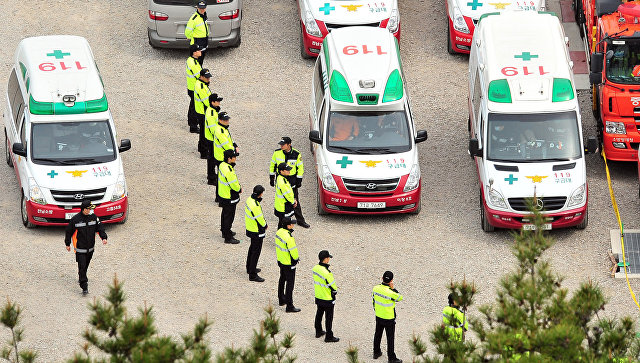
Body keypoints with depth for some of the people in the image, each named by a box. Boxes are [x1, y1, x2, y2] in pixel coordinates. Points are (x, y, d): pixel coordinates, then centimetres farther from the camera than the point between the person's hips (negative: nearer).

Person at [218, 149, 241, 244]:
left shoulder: (222, 165, -2)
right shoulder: (229, 171, -32)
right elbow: (234, 185, -25)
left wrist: (238, 187, 3)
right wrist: (239, 189, -5)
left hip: (222, 195, 10)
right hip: (229, 199, -10)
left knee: (225, 214, 25)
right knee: (229, 216, 2)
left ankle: (225, 231, 42)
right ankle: (228, 238, 11)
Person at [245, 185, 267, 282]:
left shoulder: (250, 199, -2)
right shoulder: (255, 206, -31)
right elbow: (259, 219, -22)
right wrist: (265, 226, -5)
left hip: (250, 228, 10)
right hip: (257, 232, -10)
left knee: (252, 248, 26)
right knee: (256, 251, -1)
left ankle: (250, 268, 42)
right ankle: (252, 275, 4)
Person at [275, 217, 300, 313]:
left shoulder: (279, 232, -4)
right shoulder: (289, 237, -31)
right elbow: (293, 251, -25)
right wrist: (296, 259, -5)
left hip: (281, 260, 9)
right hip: (289, 263, -9)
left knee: (282, 280, 25)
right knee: (290, 284, -1)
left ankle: (281, 300, 41)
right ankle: (289, 306, 3)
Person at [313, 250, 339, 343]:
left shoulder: (315, 268, -7)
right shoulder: (327, 273, -31)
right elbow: (333, 286, -21)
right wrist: (335, 291, 0)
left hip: (318, 296, 8)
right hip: (328, 299, -8)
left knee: (319, 314, 23)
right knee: (329, 318, 5)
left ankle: (318, 331, 38)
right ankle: (329, 337, 13)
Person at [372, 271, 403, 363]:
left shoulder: (376, 288, -11)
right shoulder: (390, 293, -30)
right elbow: (400, 298, -12)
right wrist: (393, 288, -15)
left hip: (378, 316, 6)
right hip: (389, 319, -6)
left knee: (378, 334, 23)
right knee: (390, 338, 7)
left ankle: (376, 352, 39)